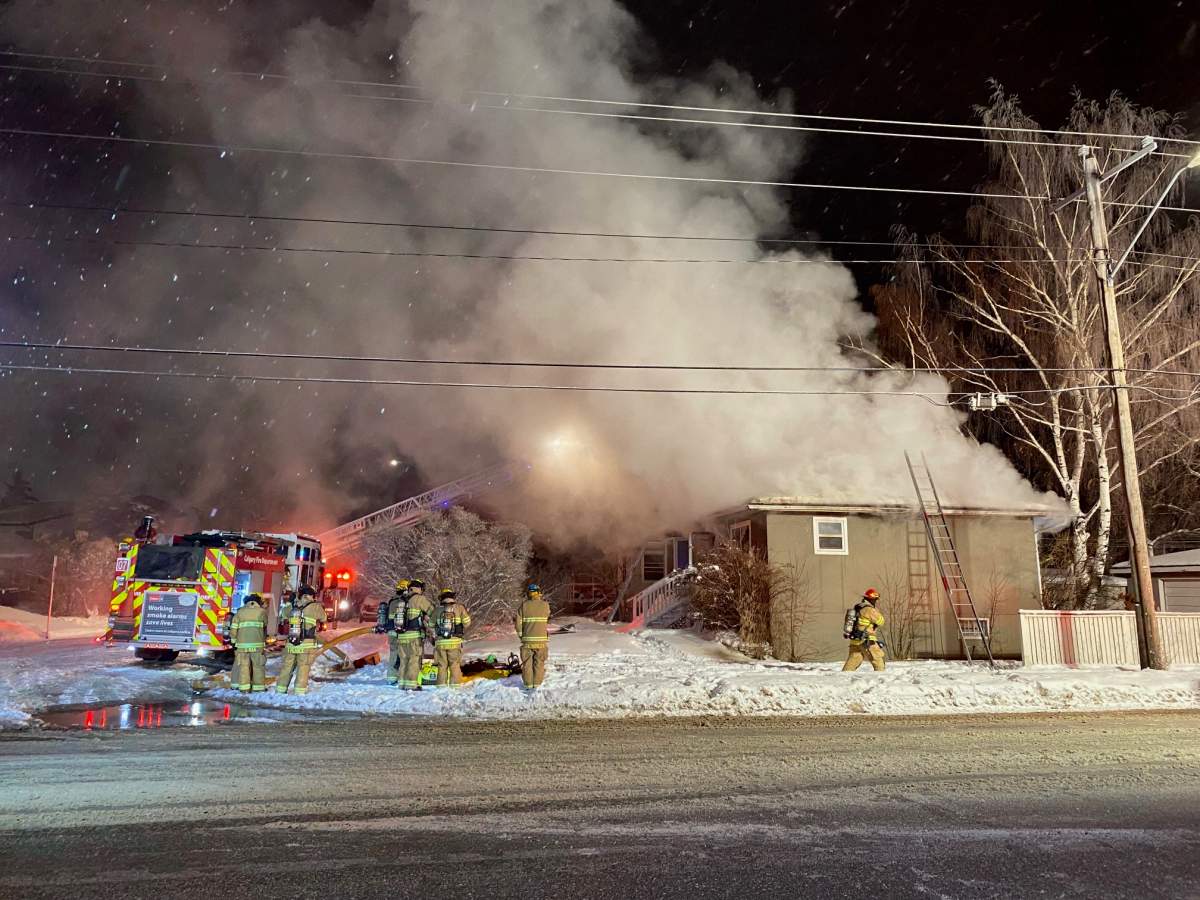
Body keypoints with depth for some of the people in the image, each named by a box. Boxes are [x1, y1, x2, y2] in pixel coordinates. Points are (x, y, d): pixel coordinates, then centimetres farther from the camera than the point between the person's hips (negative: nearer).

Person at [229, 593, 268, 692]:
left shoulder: (240, 612, 6)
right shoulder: (262, 611, 4)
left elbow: (233, 629, 3)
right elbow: (265, 626, 17)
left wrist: (233, 641, 13)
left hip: (242, 643, 1)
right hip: (257, 644, -1)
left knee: (243, 665, 6)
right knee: (258, 665, 7)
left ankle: (244, 687, 3)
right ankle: (259, 687, 9)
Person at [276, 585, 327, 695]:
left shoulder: (294, 606, 5)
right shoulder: (315, 607, -6)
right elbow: (323, 618, 9)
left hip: (291, 645, 4)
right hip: (307, 645, -4)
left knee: (287, 668, 14)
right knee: (303, 669, 3)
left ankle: (280, 690, 19)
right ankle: (299, 692, 0)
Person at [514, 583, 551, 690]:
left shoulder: (523, 605, -5)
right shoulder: (545, 605, -3)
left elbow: (518, 623, -5)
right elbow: (547, 620, 7)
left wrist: (520, 635, 8)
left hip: (527, 639, 0)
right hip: (541, 639, 0)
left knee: (527, 662, 10)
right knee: (539, 662, 12)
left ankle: (528, 684, 13)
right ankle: (537, 683, 13)